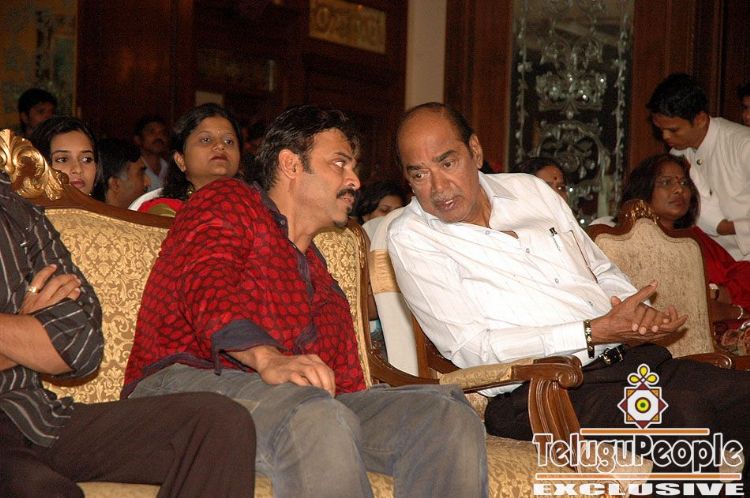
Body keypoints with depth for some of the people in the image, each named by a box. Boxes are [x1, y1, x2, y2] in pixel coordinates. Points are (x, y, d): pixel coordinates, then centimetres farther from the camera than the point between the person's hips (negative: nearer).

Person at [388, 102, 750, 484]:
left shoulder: (530, 189, 18)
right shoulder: (410, 237, -1)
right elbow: (471, 350, -11)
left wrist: (638, 313, 1)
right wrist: (597, 332, -15)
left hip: (628, 357, 7)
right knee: (683, 412, -31)